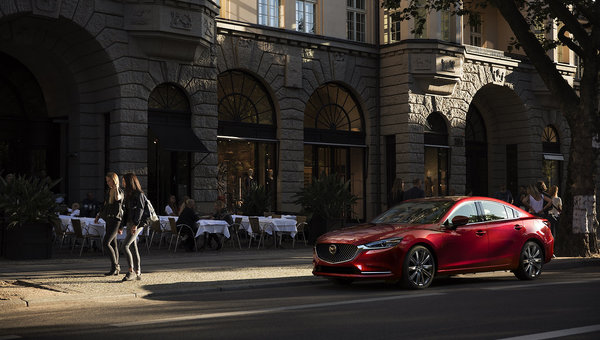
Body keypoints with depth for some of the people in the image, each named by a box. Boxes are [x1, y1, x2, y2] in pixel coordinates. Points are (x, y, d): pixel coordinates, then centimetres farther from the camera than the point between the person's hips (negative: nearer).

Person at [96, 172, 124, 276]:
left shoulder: (120, 191, -9)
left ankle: (114, 266, -8)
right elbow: (105, 205, 24)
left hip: (115, 220, -8)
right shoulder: (109, 191, 15)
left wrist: (116, 188, -35)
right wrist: (98, 215, 21)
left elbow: (117, 198, -33)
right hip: (109, 220, 8)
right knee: (113, 244, 9)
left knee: (105, 243, -15)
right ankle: (116, 269, 13)